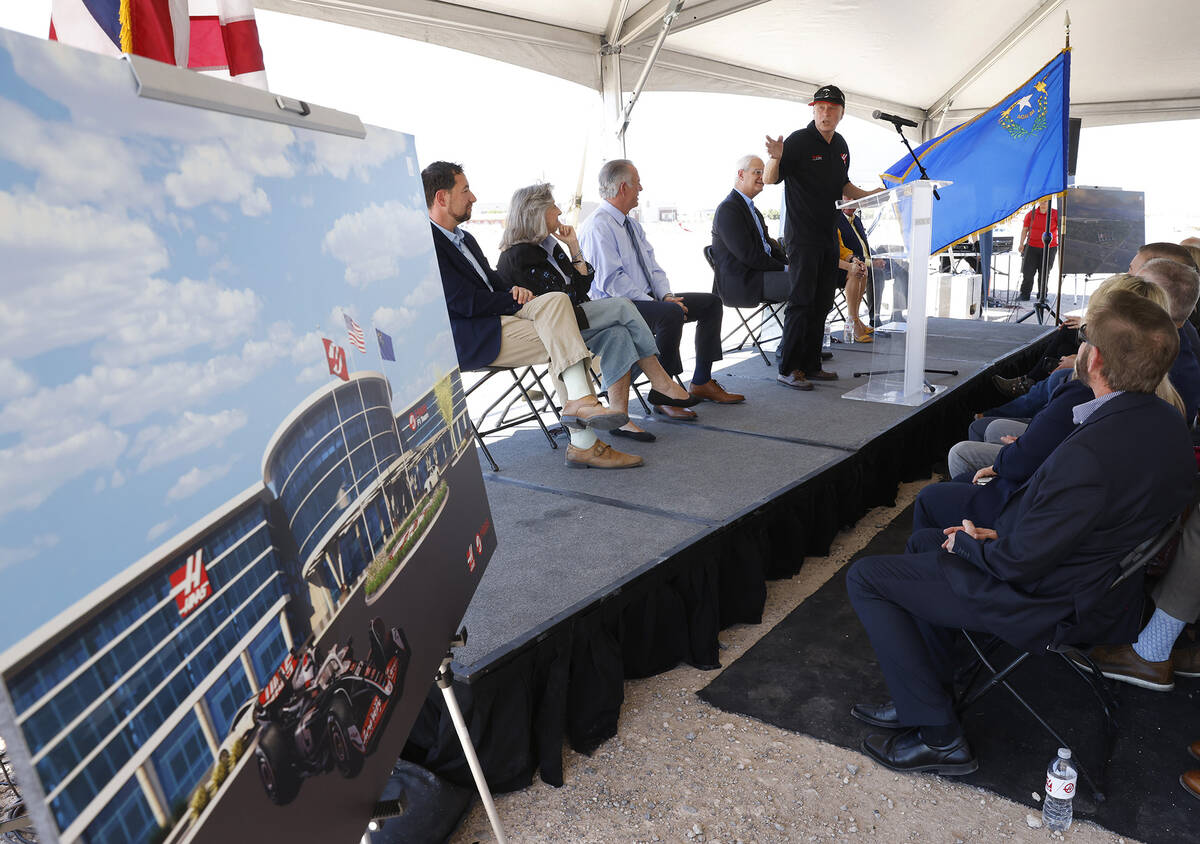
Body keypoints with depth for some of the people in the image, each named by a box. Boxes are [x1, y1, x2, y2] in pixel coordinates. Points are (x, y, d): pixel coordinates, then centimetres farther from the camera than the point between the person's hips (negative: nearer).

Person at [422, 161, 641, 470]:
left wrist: (514, 290, -2)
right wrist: (518, 300, -9)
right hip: (469, 338, -9)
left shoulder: (463, 237, 22)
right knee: (561, 340, -20)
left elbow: (493, 281, 23)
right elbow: (462, 302, -18)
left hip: (498, 317, 9)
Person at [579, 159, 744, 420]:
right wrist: (657, 303, -21)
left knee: (711, 303, 4)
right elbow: (611, 280, -22)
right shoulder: (597, 227, -14)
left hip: (647, 298, 10)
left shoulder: (632, 225, 17)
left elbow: (652, 266, 15)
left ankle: (701, 382, 6)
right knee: (671, 314, -36)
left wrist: (667, 296, -5)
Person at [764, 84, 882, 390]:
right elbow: (769, 179, -14)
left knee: (822, 303, 9)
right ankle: (787, 369, -3)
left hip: (828, 236, 8)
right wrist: (775, 157, -33)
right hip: (802, 236, -8)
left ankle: (810, 365, 17)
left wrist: (869, 195, 13)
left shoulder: (840, 145, 13)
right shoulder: (799, 140, -9)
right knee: (801, 302, -9)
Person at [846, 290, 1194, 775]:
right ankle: (926, 697, 28)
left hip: (1051, 604, -10)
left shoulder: (1090, 453, -35)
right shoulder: (1165, 422, -3)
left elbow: (1020, 561, -26)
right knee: (923, 542, 25)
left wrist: (968, 544, -6)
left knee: (866, 578, -4)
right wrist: (1002, 535, 1)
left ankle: (939, 736, 3)